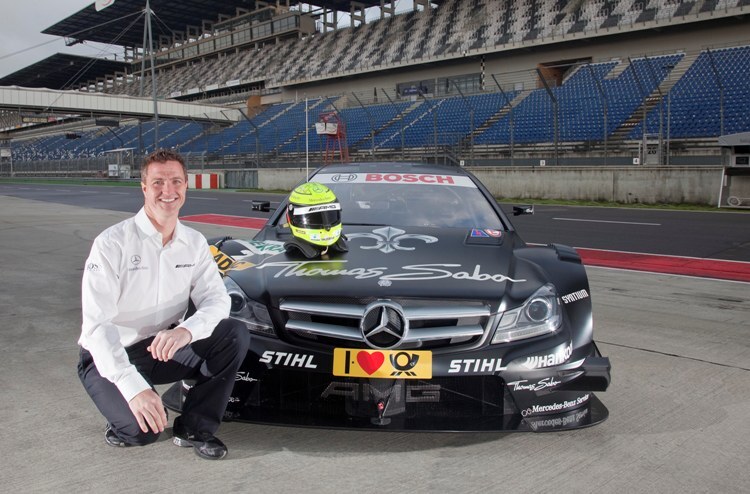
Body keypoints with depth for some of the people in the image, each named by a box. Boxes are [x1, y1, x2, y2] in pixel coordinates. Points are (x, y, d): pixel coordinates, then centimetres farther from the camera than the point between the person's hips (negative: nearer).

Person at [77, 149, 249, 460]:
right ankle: (125, 422, 9)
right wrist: (133, 387, -35)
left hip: (165, 348, 5)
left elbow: (216, 298, -9)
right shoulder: (112, 243, -17)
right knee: (144, 429, -28)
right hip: (110, 357, -4)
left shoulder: (194, 243, -1)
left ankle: (194, 427, -7)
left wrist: (186, 330, -33)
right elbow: (96, 325, -24)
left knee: (235, 336, -19)